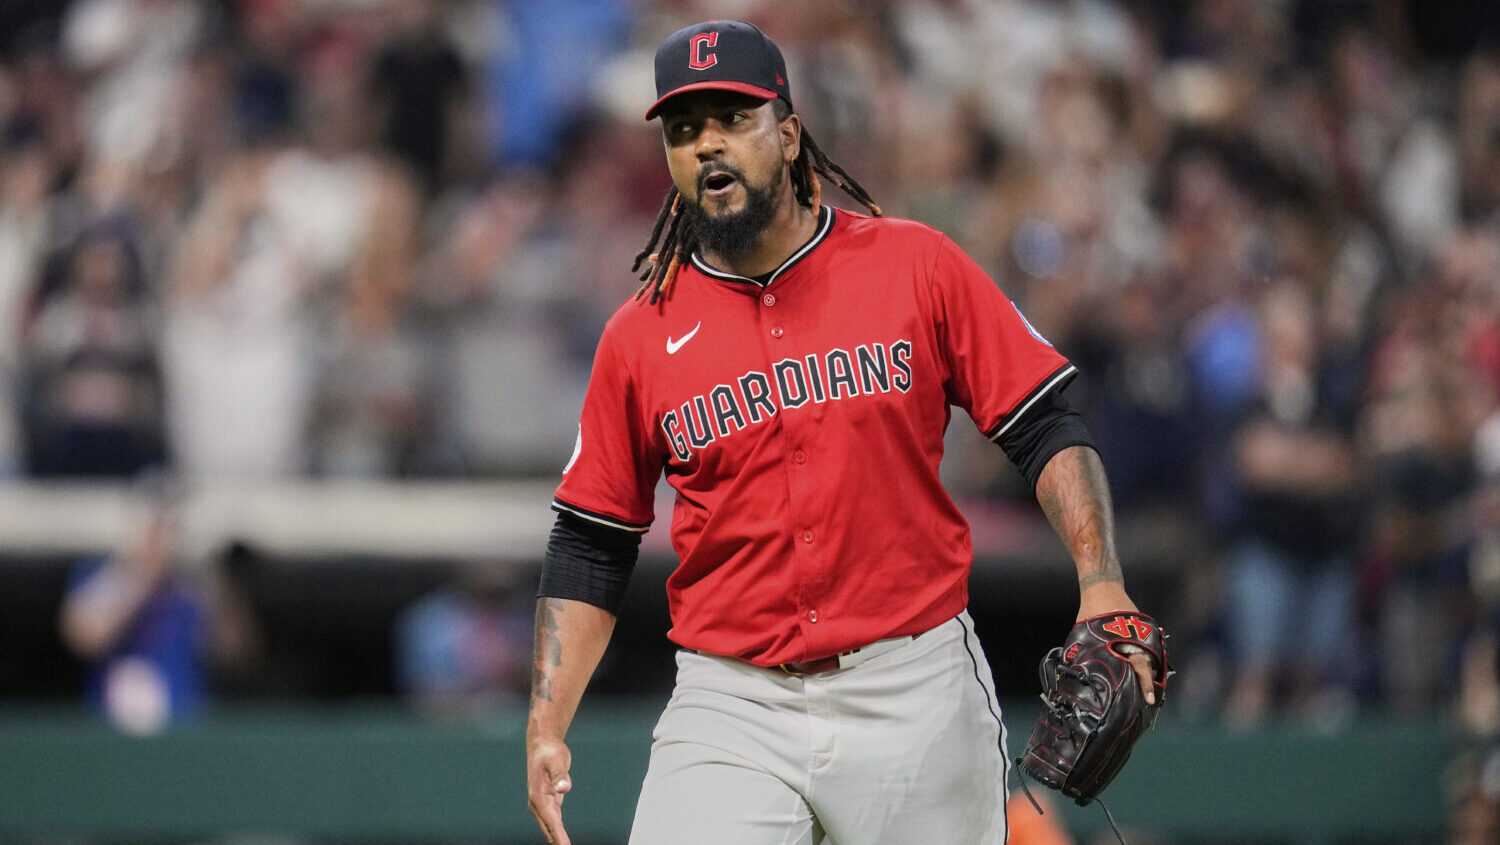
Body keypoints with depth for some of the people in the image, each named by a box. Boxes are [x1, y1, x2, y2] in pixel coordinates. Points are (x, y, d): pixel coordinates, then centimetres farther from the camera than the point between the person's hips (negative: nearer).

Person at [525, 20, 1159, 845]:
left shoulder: (915, 266, 2)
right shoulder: (640, 336, 5)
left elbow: (1047, 430, 2)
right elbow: (589, 549, 10)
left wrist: (1101, 585, -13)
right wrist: (547, 726, 0)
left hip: (916, 693, 0)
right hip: (729, 711, 1)